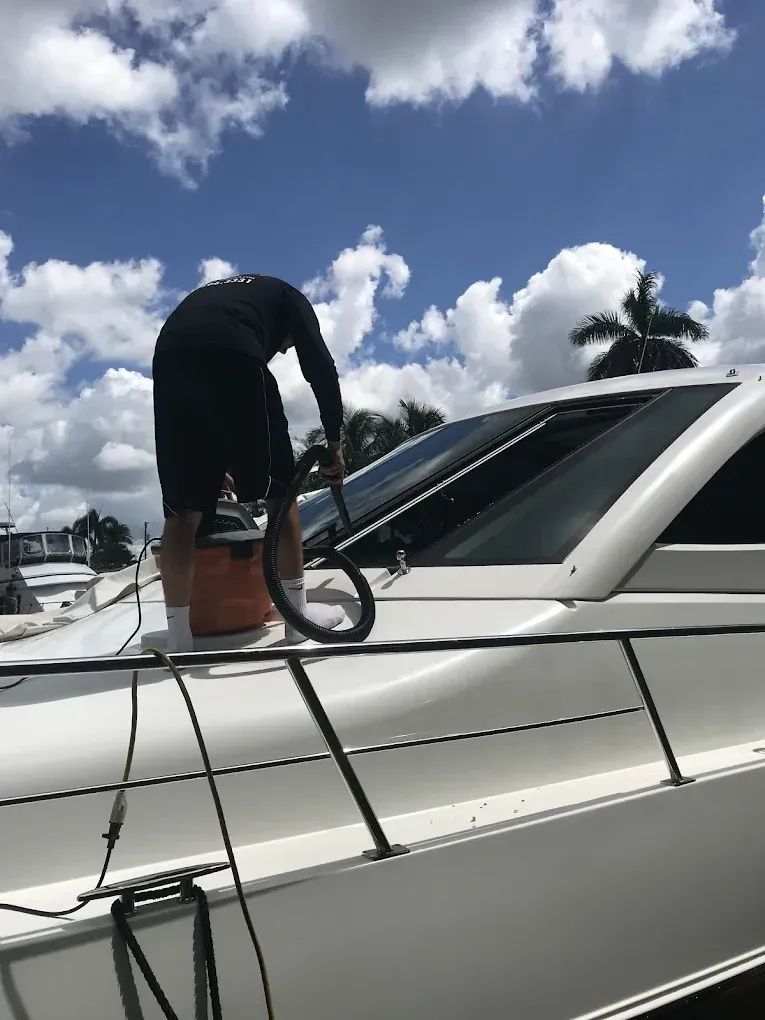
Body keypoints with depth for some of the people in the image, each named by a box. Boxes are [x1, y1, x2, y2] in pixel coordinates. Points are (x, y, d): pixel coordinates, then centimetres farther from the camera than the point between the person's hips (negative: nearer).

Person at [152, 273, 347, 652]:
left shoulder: (213, 294, 44)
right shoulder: (288, 297, 31)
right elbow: (321, 367, 14)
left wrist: (214, 465, 49)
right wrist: (334, 442, 20)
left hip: (167, 357, 5)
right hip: (233, 355, -5)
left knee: (182, 510, 8)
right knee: (279, 490, 10)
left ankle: (178, 641, 6)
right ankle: (298, 614, 14)